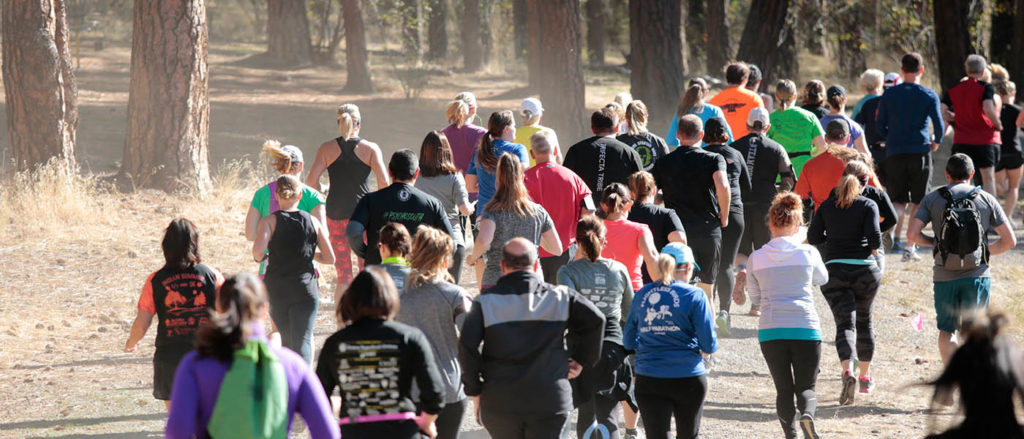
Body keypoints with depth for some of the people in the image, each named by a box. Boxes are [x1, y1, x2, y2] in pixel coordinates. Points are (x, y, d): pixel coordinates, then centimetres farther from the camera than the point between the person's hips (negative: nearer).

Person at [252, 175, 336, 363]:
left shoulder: (269, 222, -5)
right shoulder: (313, 222, 2)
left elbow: (258, 252, -20)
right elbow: (329, 258, 4)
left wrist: (260, 257, 3)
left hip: (276, 289, 0)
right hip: (305, 290, 0)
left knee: (287, 339, 19)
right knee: (302, 340, -5)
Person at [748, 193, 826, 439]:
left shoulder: (757, 258, 2)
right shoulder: (808, 253, 0)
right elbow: (822, 279, 21)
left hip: (770, 331, 1)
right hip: (805, 328, -1)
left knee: (783, 389, 12)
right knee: (805, 388, 6)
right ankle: (807, 413, -26)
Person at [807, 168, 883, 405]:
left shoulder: (826, 206, 8)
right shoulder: (868, 205, 1)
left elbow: (813, 237, 6)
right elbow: (875, 237, -11)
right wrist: (873, 249, 10)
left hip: (834, 269, 0)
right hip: (864, 268, 0)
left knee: (845, 323, -5)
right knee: (864, 320, 18)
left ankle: (847, 370, -31)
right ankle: (865, 377, 28)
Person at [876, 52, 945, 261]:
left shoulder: (889, 94, 4)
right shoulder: (929, 95, -2)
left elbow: (879, 124, 6)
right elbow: (939, 125, -5)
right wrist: (936, 142, 15)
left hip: (894, 152, 2)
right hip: (920, 152, -2)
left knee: (899, 200, 7)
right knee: (917, 201, 8)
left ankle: (893, 231, -24)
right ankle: (911, 246, 2)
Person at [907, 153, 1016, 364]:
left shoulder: (932, 199, 3)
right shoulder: (986, 199, 4)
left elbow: (912, 235, -6)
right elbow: (1010, 240, 3)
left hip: (945, 276, 0)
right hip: (978, 274, 0)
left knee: (946, 331, 16)